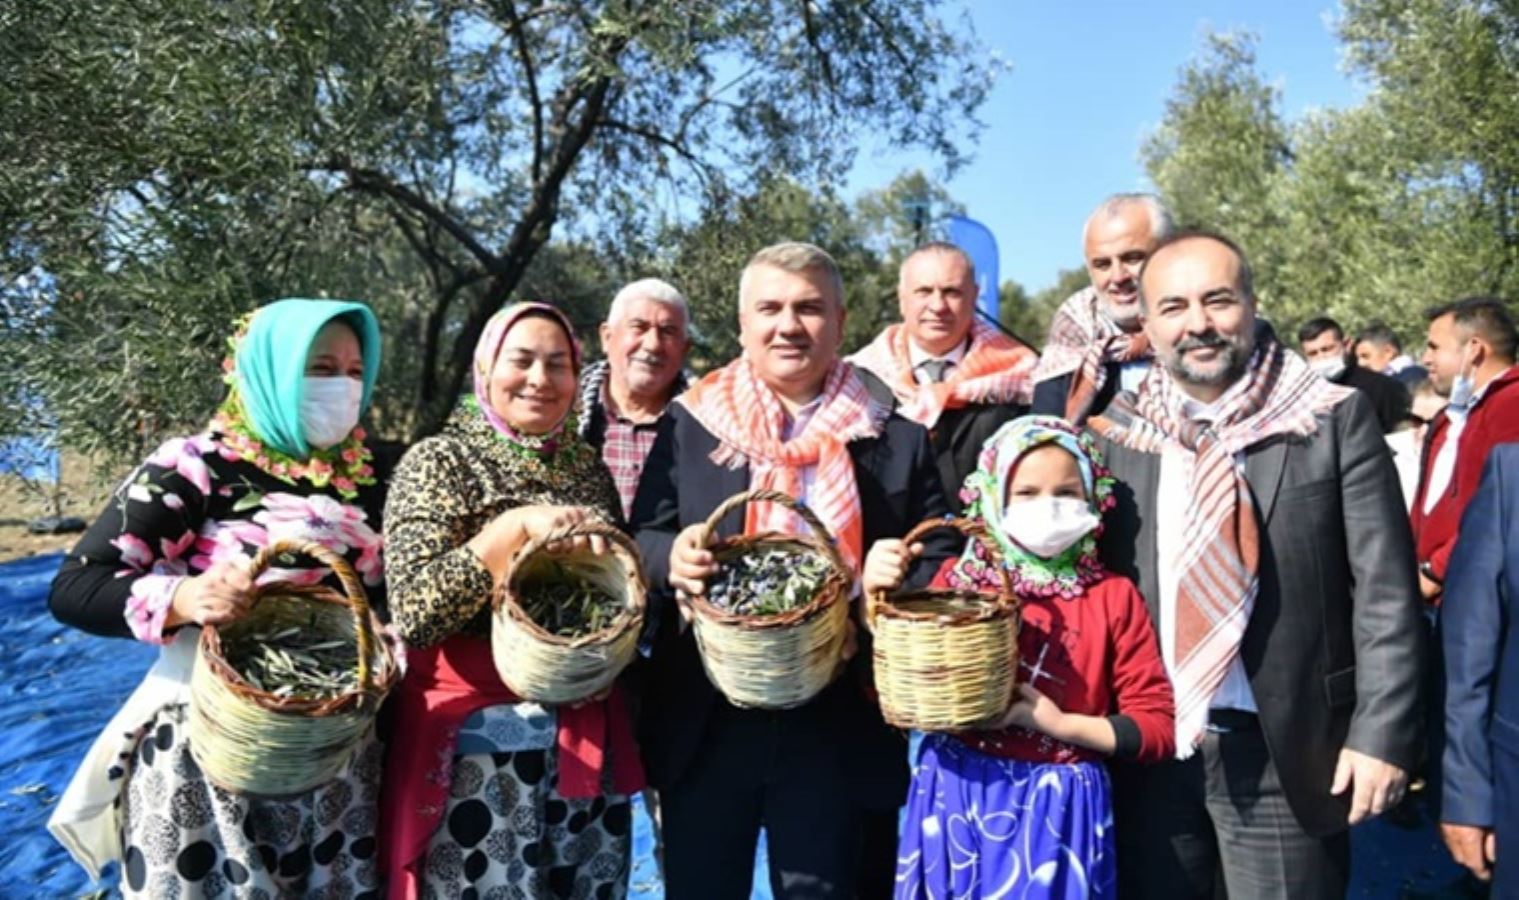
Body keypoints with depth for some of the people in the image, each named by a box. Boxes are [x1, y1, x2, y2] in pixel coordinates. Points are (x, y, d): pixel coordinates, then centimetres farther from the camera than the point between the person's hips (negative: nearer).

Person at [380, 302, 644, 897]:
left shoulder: (589, 468, 8)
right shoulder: (438, 462, -6)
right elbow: (413, 611, -17)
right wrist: (517, 526, -23)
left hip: (588, 738, 5)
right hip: (478, 742, -5)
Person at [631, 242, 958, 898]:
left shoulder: (898, 440, 3)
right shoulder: (689, 425, 4)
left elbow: (939, 563, 3)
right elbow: (639, 544, 3)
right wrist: (672, 557, -19)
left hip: (838, 732, 0)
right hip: (705, 725, 1)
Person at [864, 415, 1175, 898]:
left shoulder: (1114, 596, -1)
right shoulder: (960, 578, 2)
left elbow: (1159, 727, -1)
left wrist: (1061, 724, -14)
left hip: (1058, 808, -1)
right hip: (956, 795, 1)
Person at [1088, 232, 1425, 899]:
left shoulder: (1334, 420, -5)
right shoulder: (1115, 432, 1)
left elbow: (1386, 592, -6)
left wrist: (1382, 733, -11)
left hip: (1284, 749, -2)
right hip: (1145, 745, 3)